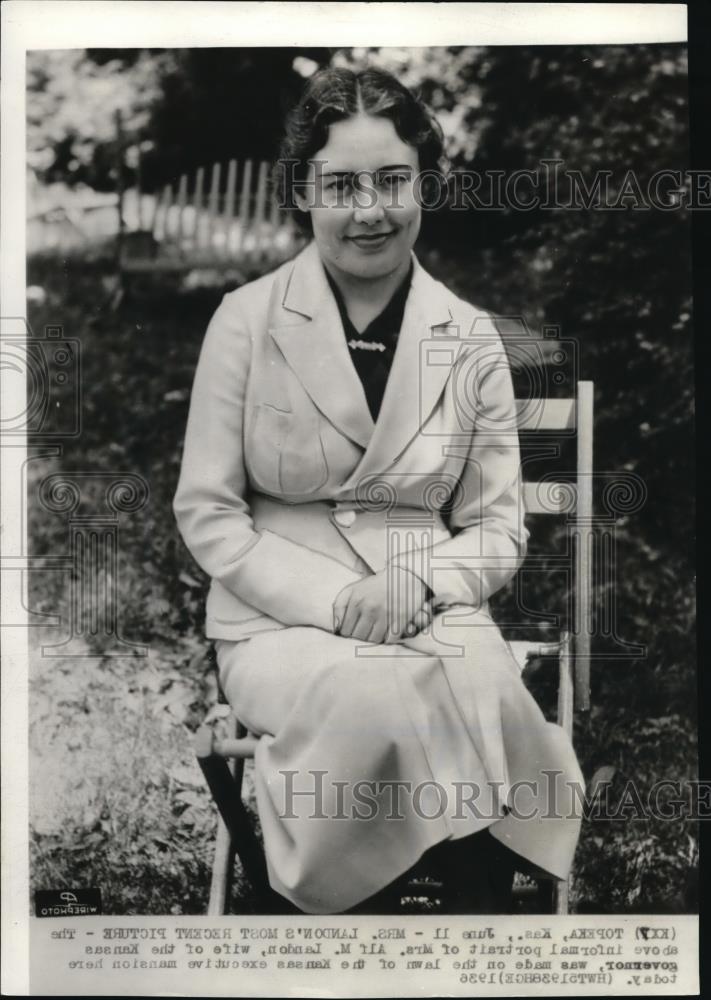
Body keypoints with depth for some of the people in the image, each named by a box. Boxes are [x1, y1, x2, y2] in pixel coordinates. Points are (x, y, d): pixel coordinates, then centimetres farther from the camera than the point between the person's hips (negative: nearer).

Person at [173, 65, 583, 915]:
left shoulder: (471, 340, 6)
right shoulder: (246, 321, 1)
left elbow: (497, 529, 8)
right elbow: (206, 512, 0)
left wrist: (420, 585, -13)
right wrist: (330, 601, -14)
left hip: (433, 615, 2)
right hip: (281, 618, -1)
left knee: (485, 695, -31)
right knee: (376, 699, -33)